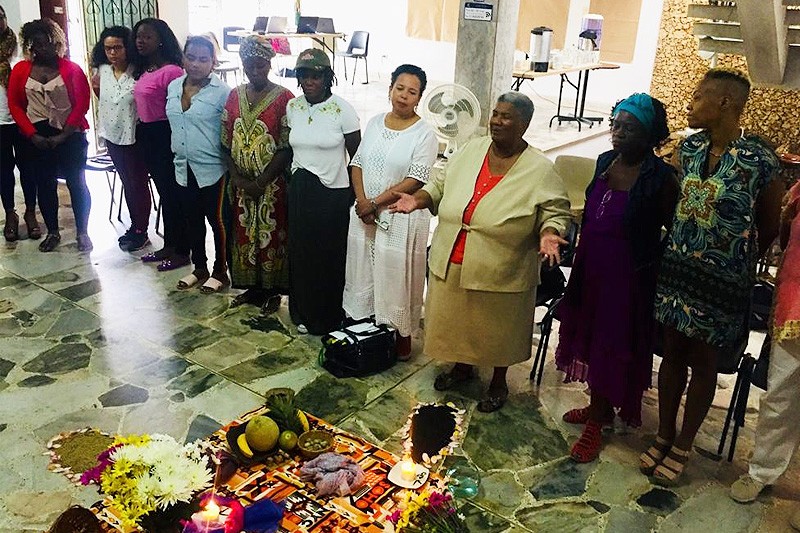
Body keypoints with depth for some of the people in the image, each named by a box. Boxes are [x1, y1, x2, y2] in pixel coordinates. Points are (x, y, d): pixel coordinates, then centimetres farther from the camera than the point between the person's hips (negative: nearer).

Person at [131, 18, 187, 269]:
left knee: (173, 193, 0)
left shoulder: (170, 71, -17)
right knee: (163, 192, 17)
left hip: (165, 136, -9)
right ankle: (169, 245, 28)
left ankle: (182, 251, 12)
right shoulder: (143, 70, 11)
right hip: (146, 135, 9)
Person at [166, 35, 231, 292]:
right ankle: (199, 268, 31)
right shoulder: (173, 87, 6)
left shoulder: (222, 92, -13)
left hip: (212, 169, -6)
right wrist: (178, 153, 19)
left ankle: (220, 272, 21)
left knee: (216, 220, 6)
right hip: (184, 167, 6)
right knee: (192, 220, 16)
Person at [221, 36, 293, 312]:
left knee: (271, 235, 5)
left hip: (272, 184, -4)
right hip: (240, 184, 5)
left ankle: (272, 291, 21)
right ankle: (251, 287, 28)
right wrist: (238, 179, -8)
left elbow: (287, 148, -13)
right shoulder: (234, 96, 5)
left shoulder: (283, 98, -9)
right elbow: (226, 142, 5)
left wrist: (261, 182, -16)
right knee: (243, 234, 12)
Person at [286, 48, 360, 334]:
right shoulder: (293, 107, 3)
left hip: (333, 193, -5)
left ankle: (329, 316, 23)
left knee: (331, 255, 6)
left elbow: (357, 156, -8)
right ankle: (304, 313, 29)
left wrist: (356, 195, -7)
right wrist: (295, 176, 14)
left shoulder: (342, 109, -12)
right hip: (300, 190, 5)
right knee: (302, 252, 12)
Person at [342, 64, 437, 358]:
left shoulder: (424, 133, -10)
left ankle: (401, 335, 21)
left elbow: (415, 180, -17)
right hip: (365, 213, 5)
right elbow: (357, 163, 6)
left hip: (401, 216, -5)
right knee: (364, 270, 14)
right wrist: (362, 201, -10)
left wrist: (375, 203, -16)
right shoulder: (374, 123, 7)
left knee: (397, 274, 4)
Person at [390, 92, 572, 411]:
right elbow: (442, 184, 10)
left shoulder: (540, 170, -12)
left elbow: (556, 211, -8)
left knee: (498, 328, 14)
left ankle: (498, 382, 38)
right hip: (452, 264, 4)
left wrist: (549, 233, -27)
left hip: (500, 273, -4)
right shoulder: (471, 151, 1)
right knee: (456, 320, 20)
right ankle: (462, 366, 47)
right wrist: (417, 200, -5)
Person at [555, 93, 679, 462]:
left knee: (611, 345, 5)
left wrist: (652, 264, -9)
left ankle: (596, 422, 20)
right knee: (590, 337, 18)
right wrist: (581, 258, 15)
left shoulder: (660, 177, -17)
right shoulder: (605, 162, 3)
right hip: (591, 268, 7)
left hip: (627, 276, -7)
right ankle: (601, 406, 38)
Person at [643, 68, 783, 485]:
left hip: (723, 281, -4)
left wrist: (738, 261, 5)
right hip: (677, 268, 5)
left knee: (703, 361, 10)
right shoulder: (688, 148, 1)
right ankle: (664, 435, 30)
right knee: (673, 353, 13)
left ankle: (683, 446, 26)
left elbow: (770, 227, -2)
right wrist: (683, 245, 8)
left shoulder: (760, 161, -14)